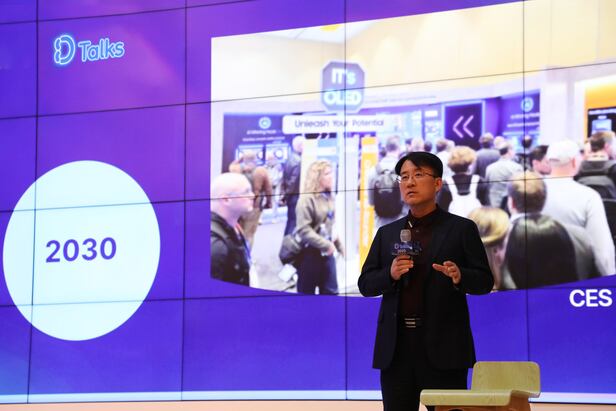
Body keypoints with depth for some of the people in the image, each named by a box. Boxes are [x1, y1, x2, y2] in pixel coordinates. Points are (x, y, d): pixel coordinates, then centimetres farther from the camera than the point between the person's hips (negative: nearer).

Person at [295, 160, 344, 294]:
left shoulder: (329, 197, 6)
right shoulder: (307, 199, -17)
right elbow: (304, 230, -23)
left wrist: (338, 244, 13)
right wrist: (326, 245, -23)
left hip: (326, 253, 7)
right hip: (310, 253, -7)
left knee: (331, 291, 9)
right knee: (306, 294, 5)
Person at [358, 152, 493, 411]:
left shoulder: (461, 229, 4)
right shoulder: (386, 233, 15)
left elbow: (485, 281, 0)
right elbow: (365, 284, 11)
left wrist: (460, 277, -21)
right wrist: (390, 274, -10)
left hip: (443, 348, -3)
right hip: (396, 349, 4)